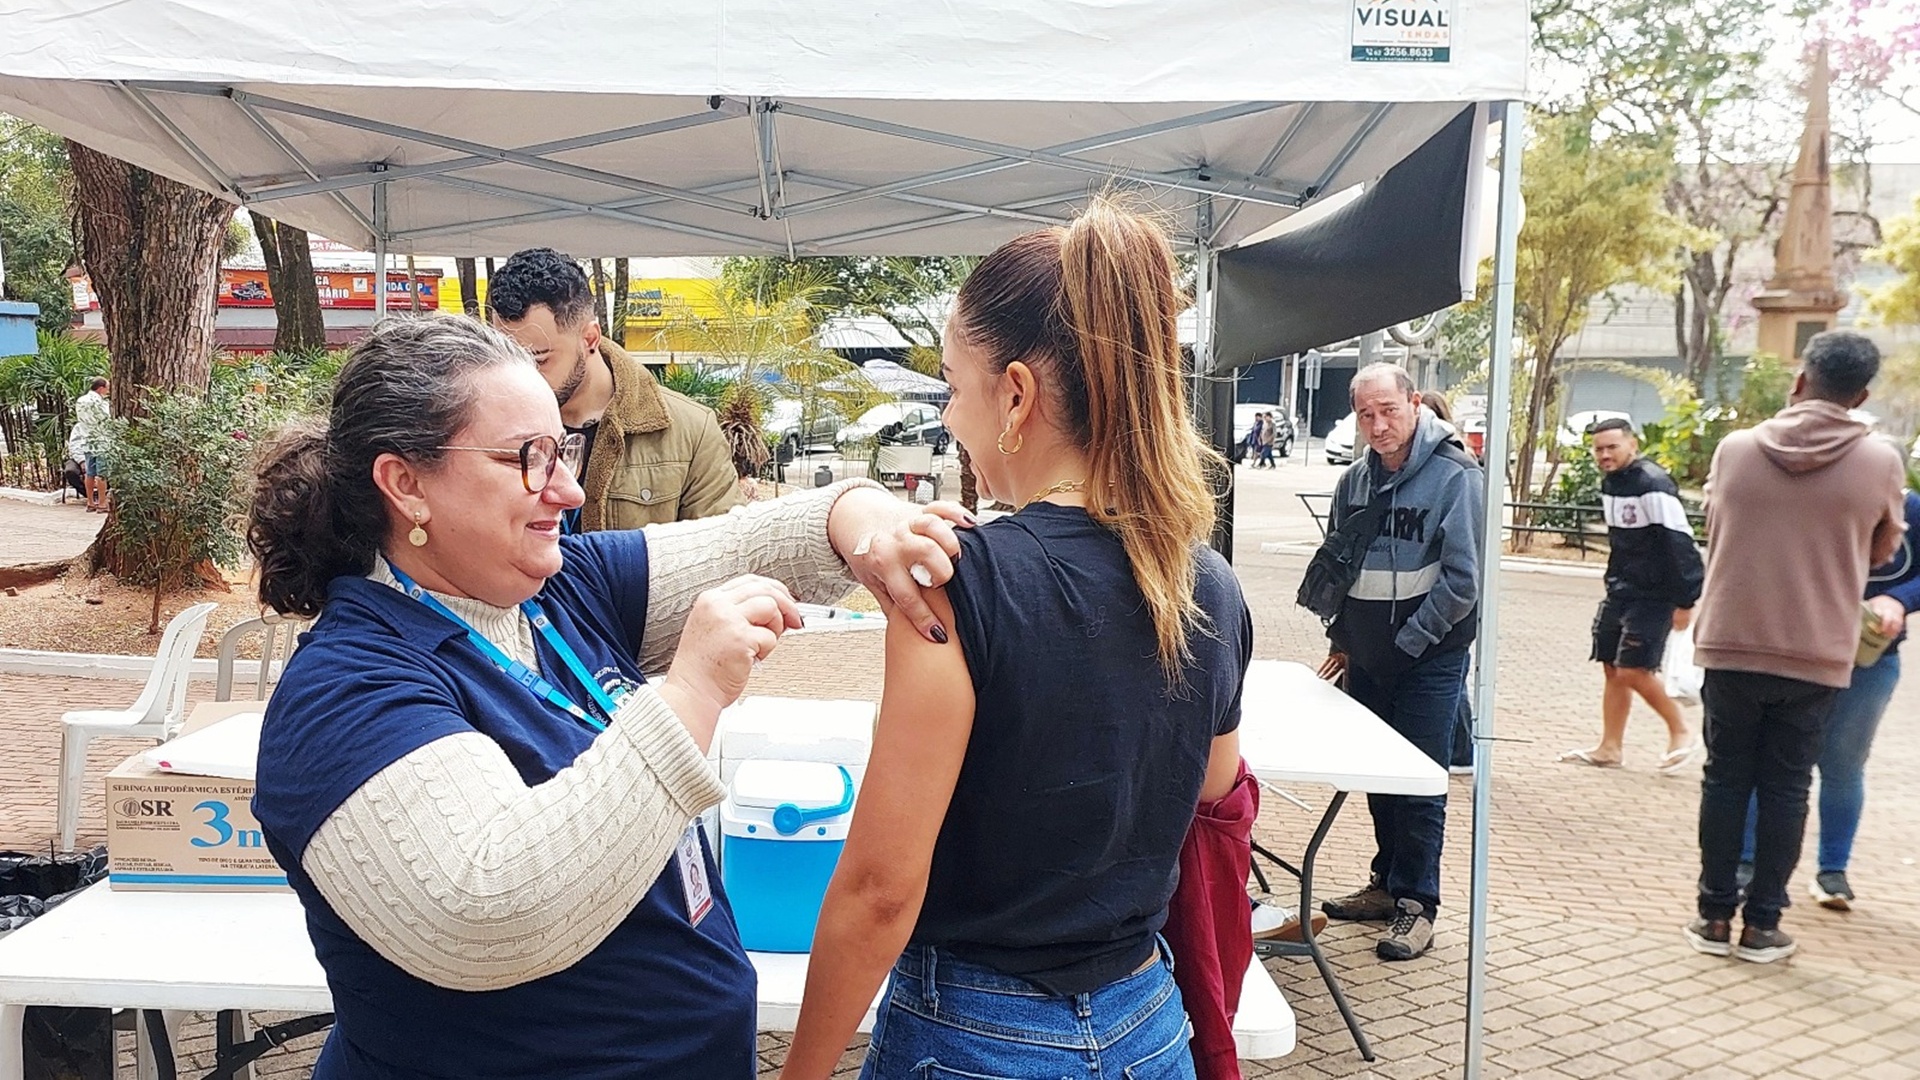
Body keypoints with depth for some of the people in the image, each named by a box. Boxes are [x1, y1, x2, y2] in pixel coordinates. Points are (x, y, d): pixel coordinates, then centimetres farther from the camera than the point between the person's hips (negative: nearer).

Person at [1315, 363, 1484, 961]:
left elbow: (1462, 580, -15)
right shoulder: (1355, 480, 6)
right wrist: (1342, 638, 12)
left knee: (1420, 785, 0)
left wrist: (1407, 642, -13)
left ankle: (1417, 904, 11)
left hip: (1429, 659, -6)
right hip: (1367, 659, 6)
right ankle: (1387, 884, 29)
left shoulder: (1455, 476, -13)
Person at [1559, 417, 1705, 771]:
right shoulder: (1609, 484, 9)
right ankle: (1610, 748, 17)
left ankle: (1681, 734, 9)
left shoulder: (1653, 486, -19)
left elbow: (1680, 544, -20)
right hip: (1620, 592, 9)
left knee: (1633, 670, -12)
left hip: (1653, 596, -9)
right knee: (1613, 669, 9)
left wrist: (1685, 601, -20)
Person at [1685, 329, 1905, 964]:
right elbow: (1880, 554, 10)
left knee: (1725, 781, 10)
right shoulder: (1880, 462, -6)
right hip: (1815, 656, 0)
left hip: (1731, 645, 1)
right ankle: (1761, 924, 14)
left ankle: (1715, 917, 14)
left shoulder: (1736, 448, -4)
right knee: (1785, 789, 9)